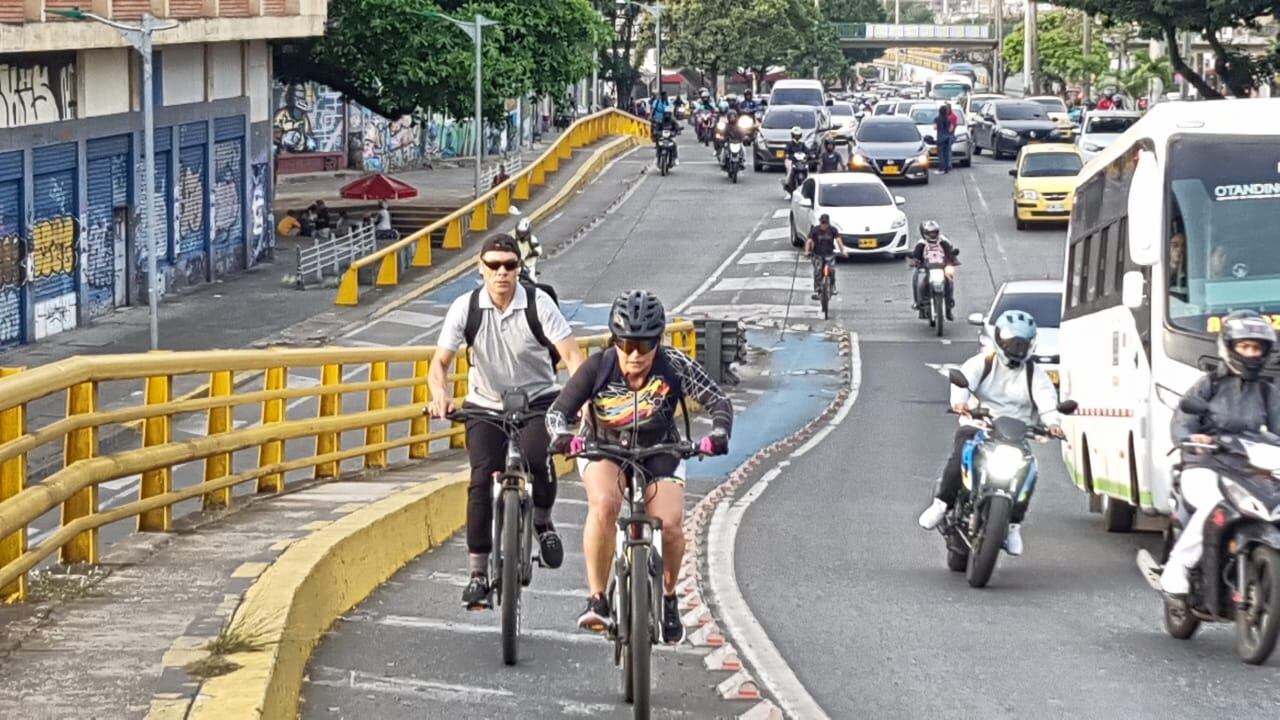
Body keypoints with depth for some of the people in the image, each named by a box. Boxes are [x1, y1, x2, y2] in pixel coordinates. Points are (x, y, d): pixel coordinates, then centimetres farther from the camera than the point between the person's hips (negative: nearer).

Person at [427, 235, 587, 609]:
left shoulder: (538, 304, -16)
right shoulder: (466, 308, -12)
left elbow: (572, 355, -22)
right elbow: (440, 362, -13)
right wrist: (440, 395, -35)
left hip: (538, 399, -1)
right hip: (485, 405, 1)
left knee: (535, 458, -29)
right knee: (482, 481, -14)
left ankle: (542, 521, 3)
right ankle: (478, 572, -4)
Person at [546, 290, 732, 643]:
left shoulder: (674, 366, -24)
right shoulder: (598, 368, -24)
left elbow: (719, 402, -21)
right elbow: (557, 411, -23)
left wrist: (719, 434, -41)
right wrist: (562, 436, -45)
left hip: (658, 451, 1)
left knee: (670, 525, -20)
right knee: (604, 504, -33)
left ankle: (668, 598, 11)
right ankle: (596, 599, -22)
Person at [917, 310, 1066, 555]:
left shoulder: (1034, 374, 10)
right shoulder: (982, 363, 5)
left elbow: (1046, 397, -8)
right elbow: (963, 379, -15)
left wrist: (1052, 421, -30)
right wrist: (959, 401, -39)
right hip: (976, 427, -2)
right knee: (959, 459, -29)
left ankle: (1013, 525, -11)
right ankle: (941, 504, -14)